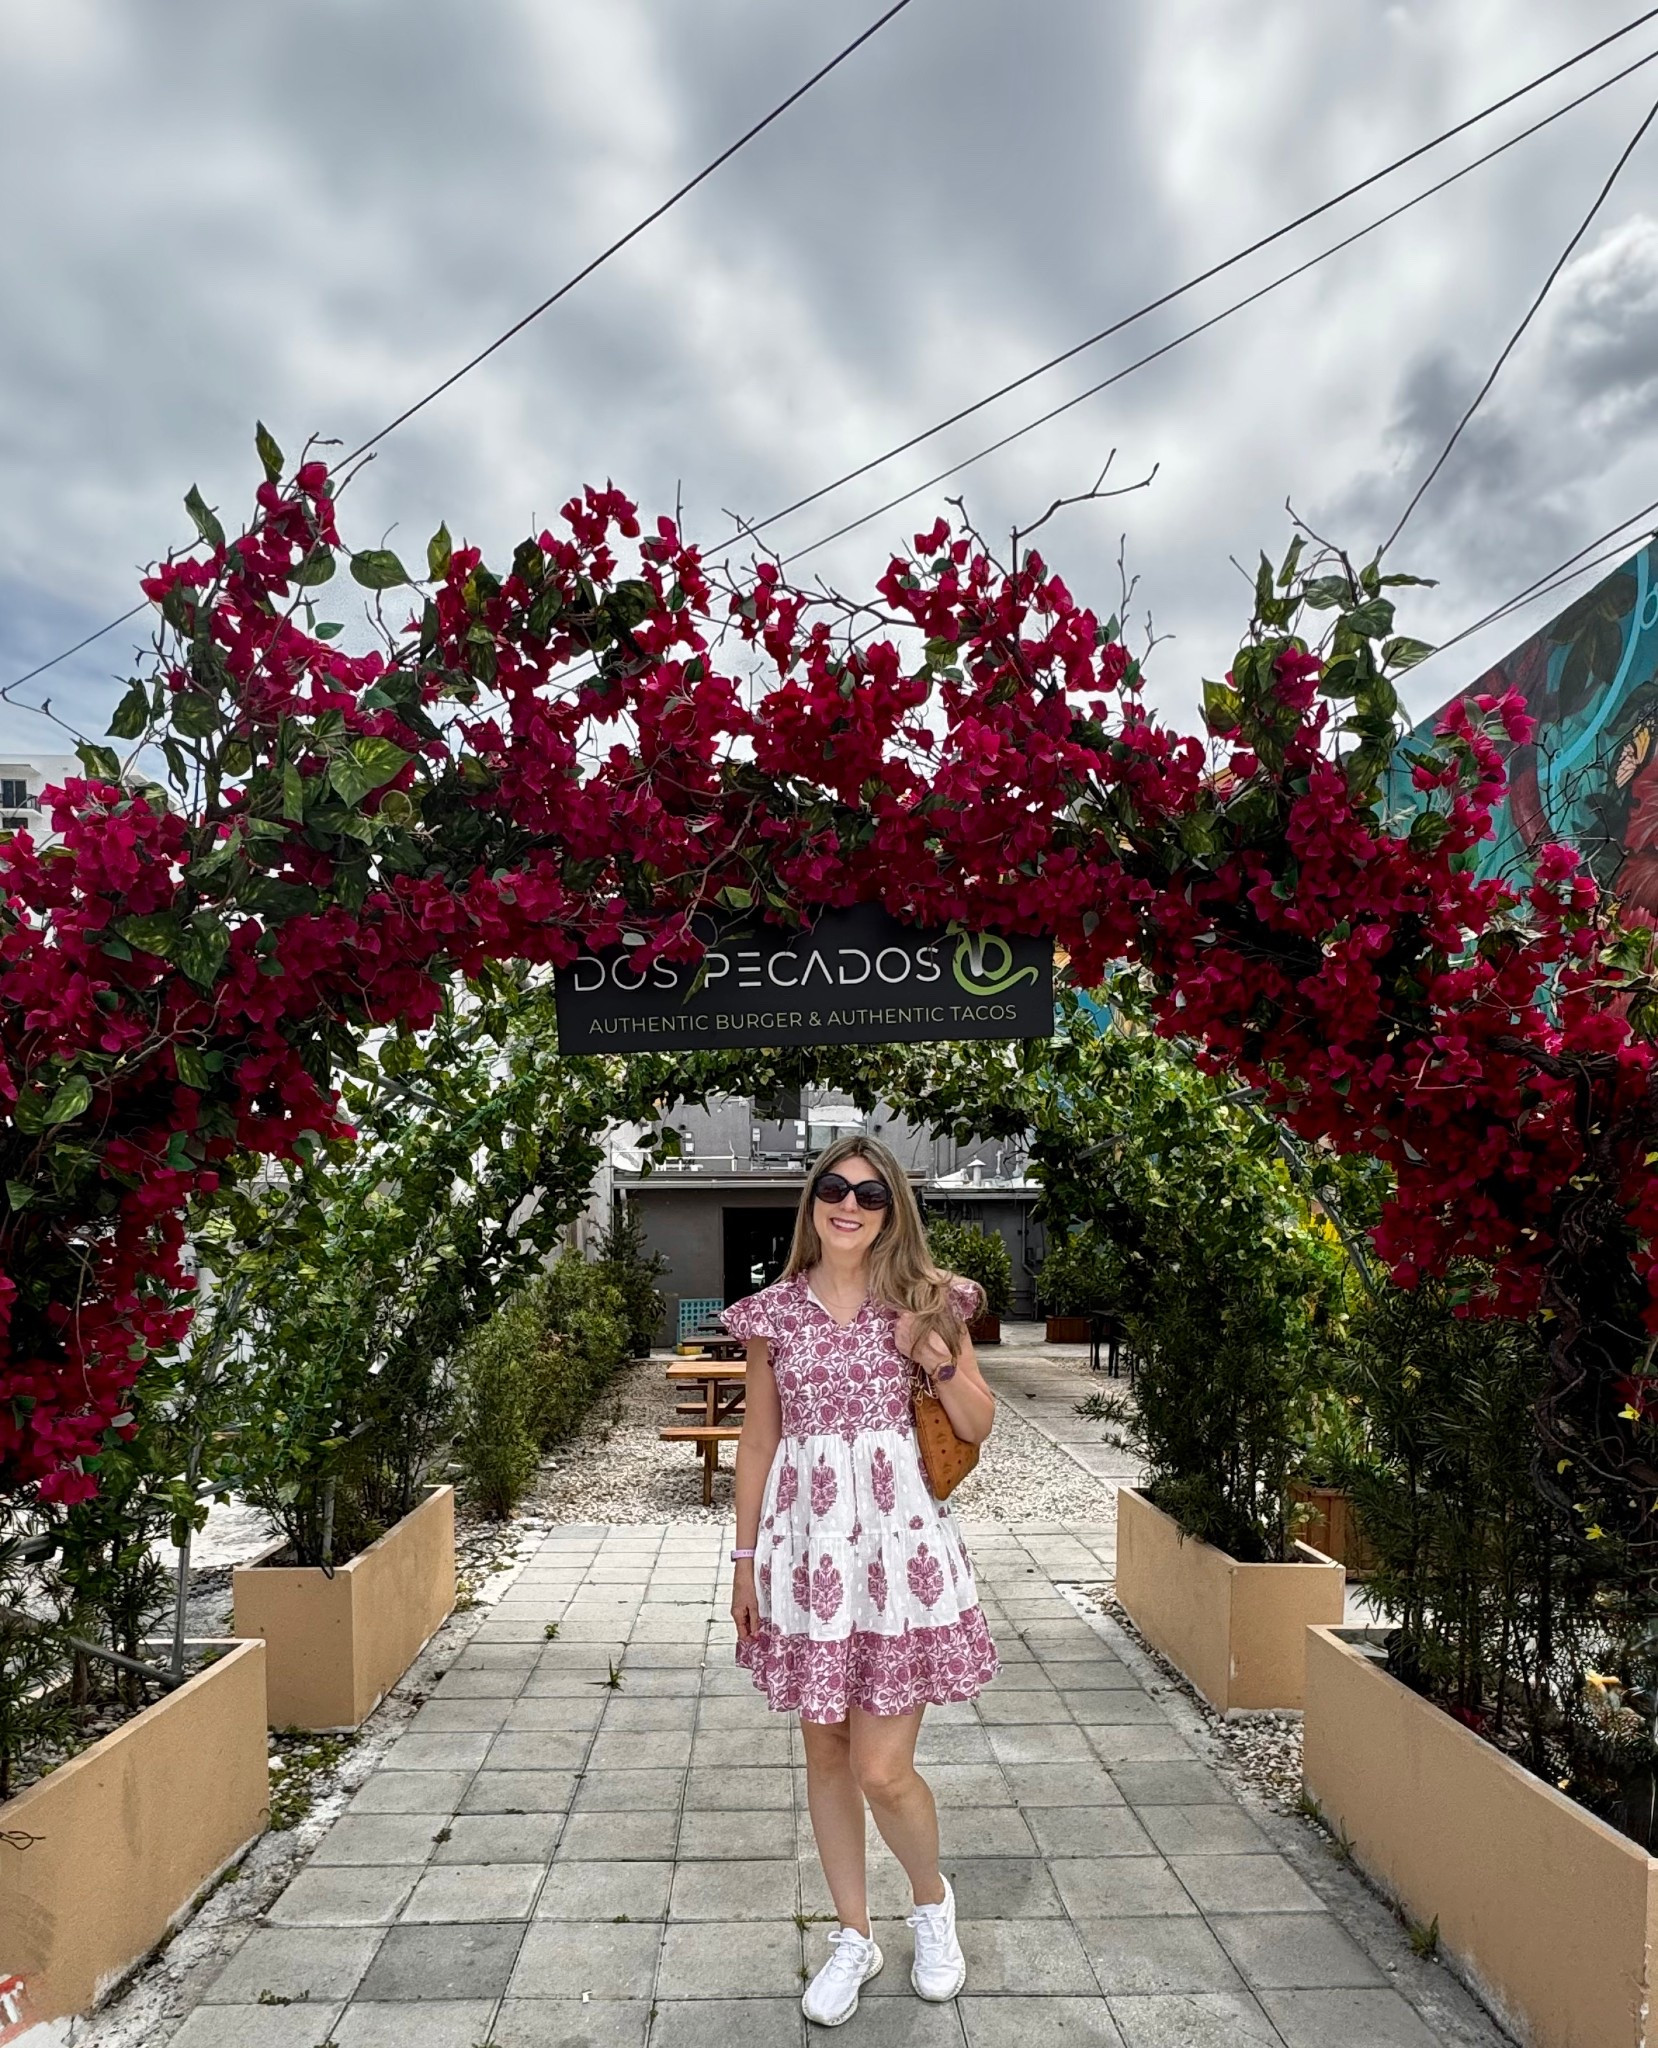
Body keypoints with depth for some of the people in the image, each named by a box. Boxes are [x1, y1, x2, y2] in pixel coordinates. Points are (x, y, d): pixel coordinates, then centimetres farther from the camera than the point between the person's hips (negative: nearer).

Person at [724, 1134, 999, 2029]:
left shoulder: (925, 1301, 0)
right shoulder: (774, 1311, 1)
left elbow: (978, 1427, 4)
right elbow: (758, 1442, 8)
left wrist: (935, 1356, -14)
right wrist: (745, 1559, 8)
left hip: (901, 1542, -2)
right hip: (806, 1543, 2)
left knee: (882, 1769, -1)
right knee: (825, 1756, 13)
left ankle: (932, 1899, 31)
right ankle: (853, 1935, 35)